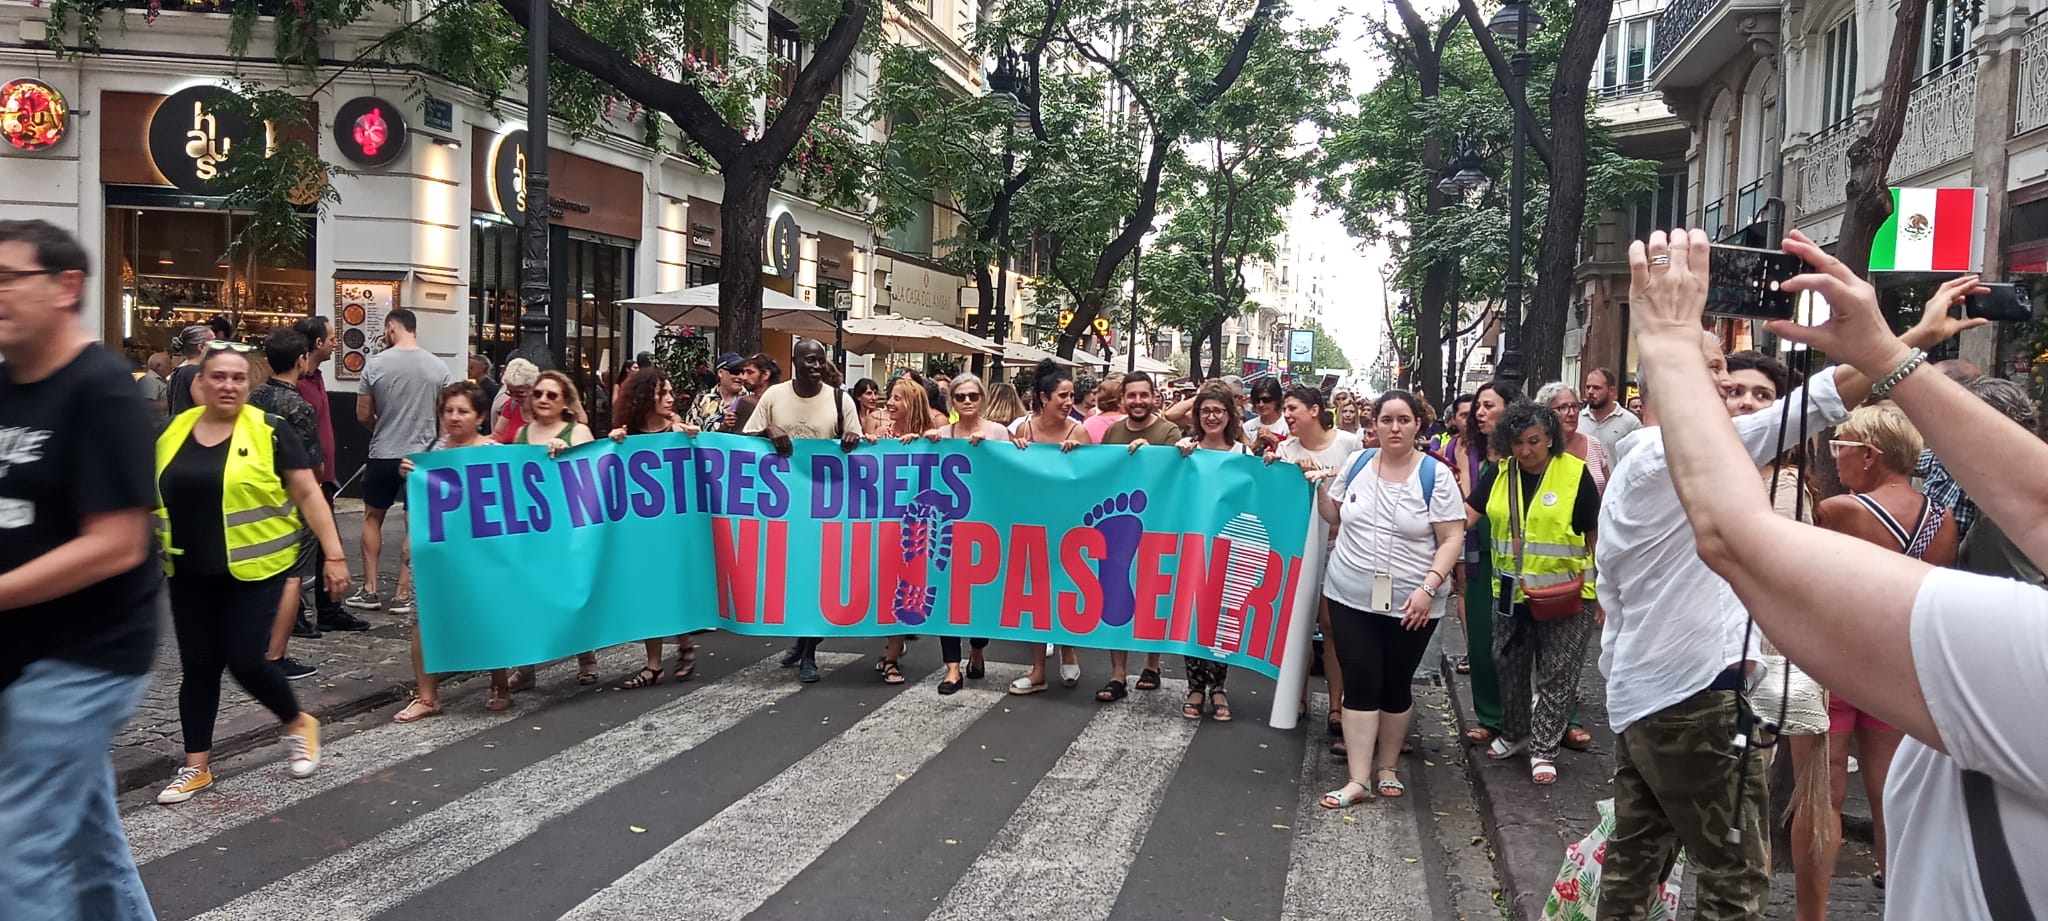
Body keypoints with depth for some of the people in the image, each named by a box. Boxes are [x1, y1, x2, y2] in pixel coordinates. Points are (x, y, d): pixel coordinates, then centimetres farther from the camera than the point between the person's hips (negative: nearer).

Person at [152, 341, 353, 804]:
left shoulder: (269, 432, -7)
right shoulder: (173, 432, 5)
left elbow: (308, 493, -7)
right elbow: (151, 495, 17)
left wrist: (333, 553, -11)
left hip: (254, 569, -4)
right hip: (191, 573, 4)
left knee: (245, 660, -6)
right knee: (198, 666, 8)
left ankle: (298, 725, 21)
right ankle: (197, 765, 20)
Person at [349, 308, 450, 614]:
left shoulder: (375, 364, -8)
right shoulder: (439, 366, -4)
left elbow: (363, 416, -1)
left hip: (383, 454, -1)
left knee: (372, 517, 17)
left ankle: (369, 591, 17)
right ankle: (402, 595, 10)